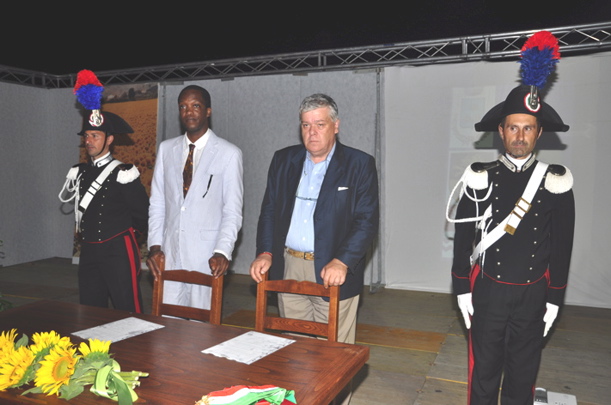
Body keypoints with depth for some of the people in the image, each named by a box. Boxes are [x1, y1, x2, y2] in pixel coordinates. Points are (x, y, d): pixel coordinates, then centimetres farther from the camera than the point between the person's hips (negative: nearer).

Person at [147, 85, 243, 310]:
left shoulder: (229, 154, -4)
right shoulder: (166, 149, 9)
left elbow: (232, 211, -5)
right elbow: (157, 203, 11)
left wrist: (222, 252, -16)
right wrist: (154, 245, 3)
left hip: (207, 257, -3)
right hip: (169, 254, 3)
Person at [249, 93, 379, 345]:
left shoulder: (359, 165, -3)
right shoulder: (283, 160, 10)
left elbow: (367, 220, -8)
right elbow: (269, 210, 12)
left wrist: (342, 262, -19)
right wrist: (265, 253, -1)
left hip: (332, 274, -3)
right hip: (287, 269, 4)